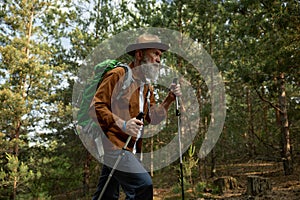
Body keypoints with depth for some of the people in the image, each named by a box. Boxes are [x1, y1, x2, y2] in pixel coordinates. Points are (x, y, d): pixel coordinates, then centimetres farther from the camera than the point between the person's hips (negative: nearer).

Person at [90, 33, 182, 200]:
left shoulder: (147, 85, 17)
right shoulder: (118, 75, -9)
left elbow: (153, 118, 14)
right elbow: (96, 107, -14)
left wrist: (169, 99, 0)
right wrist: (122, 124, -23)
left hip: (130, 147, 9)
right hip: (113, 144, -9)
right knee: (143, 184, -20)